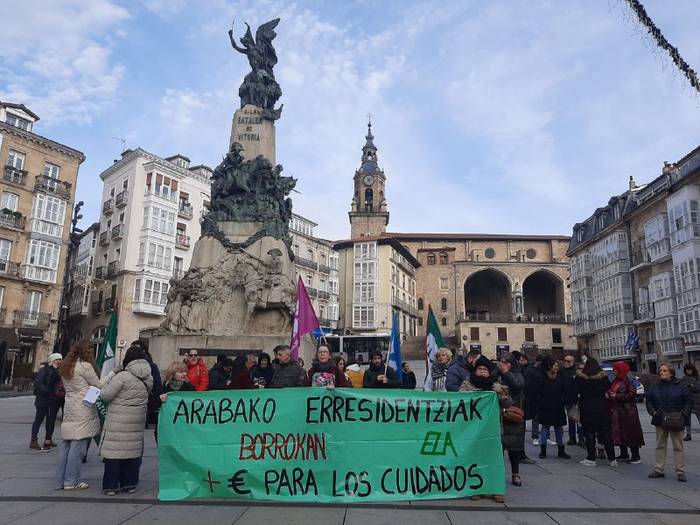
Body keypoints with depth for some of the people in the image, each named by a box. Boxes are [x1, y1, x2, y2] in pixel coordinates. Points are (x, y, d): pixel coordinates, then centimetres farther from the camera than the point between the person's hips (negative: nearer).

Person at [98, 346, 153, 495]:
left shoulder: (122, 376, -15)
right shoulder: (149, 378, 4)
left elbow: (105, 395, -12)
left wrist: (111, 376, 2)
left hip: (118, 422, -5)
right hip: (137, 422, 6)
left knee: (114, 450, 4)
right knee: (133, 450, 13)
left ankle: (111, 485, 9)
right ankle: (130, 483, 21)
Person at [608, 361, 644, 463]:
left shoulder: (627, 382, -13)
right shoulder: (615, 381, 11)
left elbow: (631, 394, -19)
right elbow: (611, 392, 20)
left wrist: (617, 396, -18)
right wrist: (608, 394, -2)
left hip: (627, 412, -8)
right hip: (616, 412, 8)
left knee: (630, 433, -2)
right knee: (619, 433, 12)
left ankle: (636, 456, 7)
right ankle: (624, 454, 23)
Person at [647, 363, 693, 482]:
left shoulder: (679, 386, -3)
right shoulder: (655, 387, 6)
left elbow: (688, 401, 1)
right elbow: (648, 400, 15)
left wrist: (683, 413, -6)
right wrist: (653, 412, 3)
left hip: (675, 421, -3)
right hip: (660, 421, 4)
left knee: (678, 446, 1)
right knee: (660, 445, 10)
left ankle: (680, 472, 8)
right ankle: (659, 470, 17)